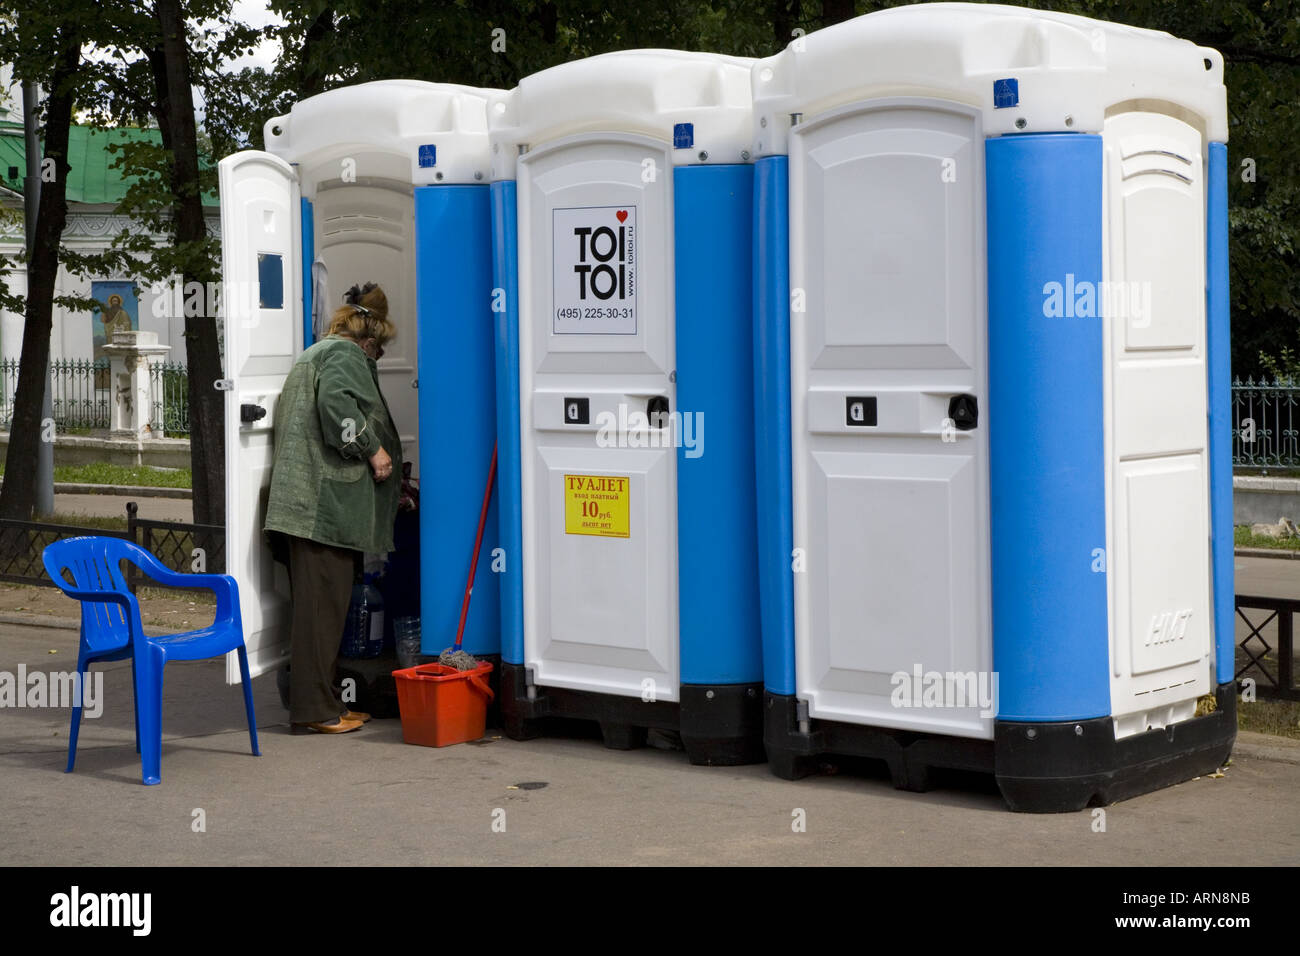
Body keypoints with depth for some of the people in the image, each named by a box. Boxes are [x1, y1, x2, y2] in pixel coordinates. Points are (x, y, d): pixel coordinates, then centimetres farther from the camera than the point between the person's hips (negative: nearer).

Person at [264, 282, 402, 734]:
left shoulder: (313, 355, 29)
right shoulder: (345, 354, -2)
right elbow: (337, 403, -21)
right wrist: (372, 449, -13)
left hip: (303, 503, 10)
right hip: (327, 500, -10)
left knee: (321, 603, 12)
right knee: (322, 603, -9)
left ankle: (323, 702, 15)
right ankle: (314, 709, -9)